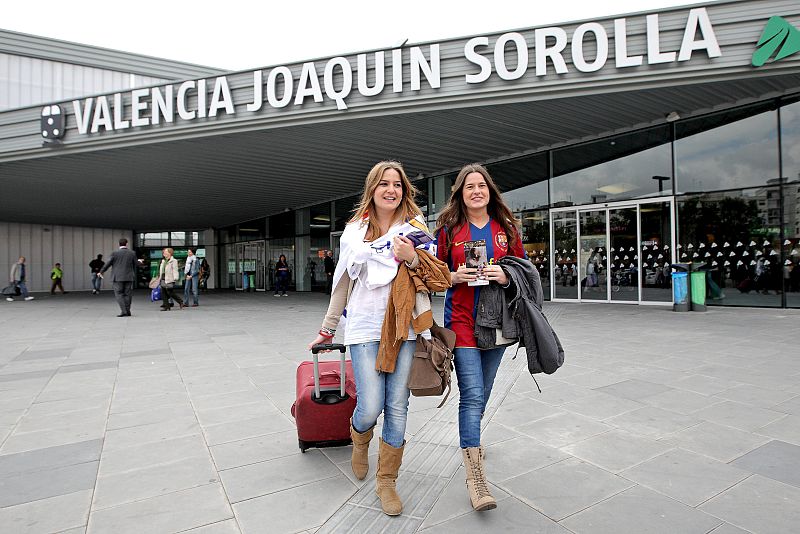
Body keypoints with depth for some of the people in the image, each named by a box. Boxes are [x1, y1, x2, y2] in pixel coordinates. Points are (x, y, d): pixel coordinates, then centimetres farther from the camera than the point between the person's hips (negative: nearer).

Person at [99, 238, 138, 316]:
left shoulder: (115, 253, -4)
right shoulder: (132, 253, 2)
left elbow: (108, 264, -1)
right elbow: (135, 265, 8)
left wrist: (101, 272, 12)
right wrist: (134, 276, 22)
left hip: (118, 277, -2)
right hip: (129, 277, 3)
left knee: (119, 294, 1)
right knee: (127, 294, 8)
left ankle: (123, 311, -11)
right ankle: (127, 311, 12)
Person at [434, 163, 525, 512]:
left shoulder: (507, 227, 7)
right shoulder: (449, 228, 2)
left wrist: (505, 276, -10)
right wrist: (455, 276, -13)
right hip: (462, 319, -3)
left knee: (482, 391, 16)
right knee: (472, 394, -9)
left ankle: (469, 438, 42)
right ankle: (474, 474, -1)